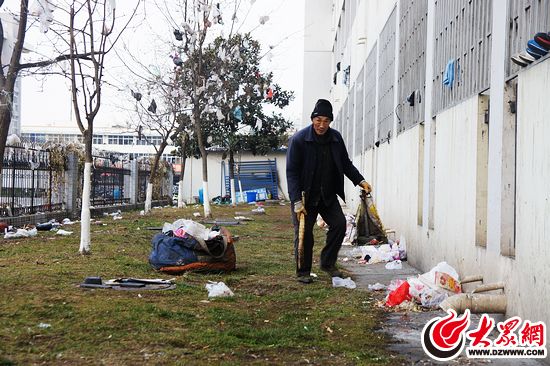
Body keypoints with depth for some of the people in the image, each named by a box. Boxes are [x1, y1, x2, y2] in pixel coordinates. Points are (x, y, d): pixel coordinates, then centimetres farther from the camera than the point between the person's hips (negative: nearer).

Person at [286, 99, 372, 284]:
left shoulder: (336, 138, 1)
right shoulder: (299, 139, -14)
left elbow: (346, 163, 14)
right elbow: (292, 172, -14)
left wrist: (360, 180, -1)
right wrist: (297, 201, -20)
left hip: (328, 195, 5)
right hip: (305, 195, -5)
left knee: (339, 224, -5)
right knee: (304, 233, 0)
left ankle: (328, 263, 13)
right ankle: (303, 272, 15)